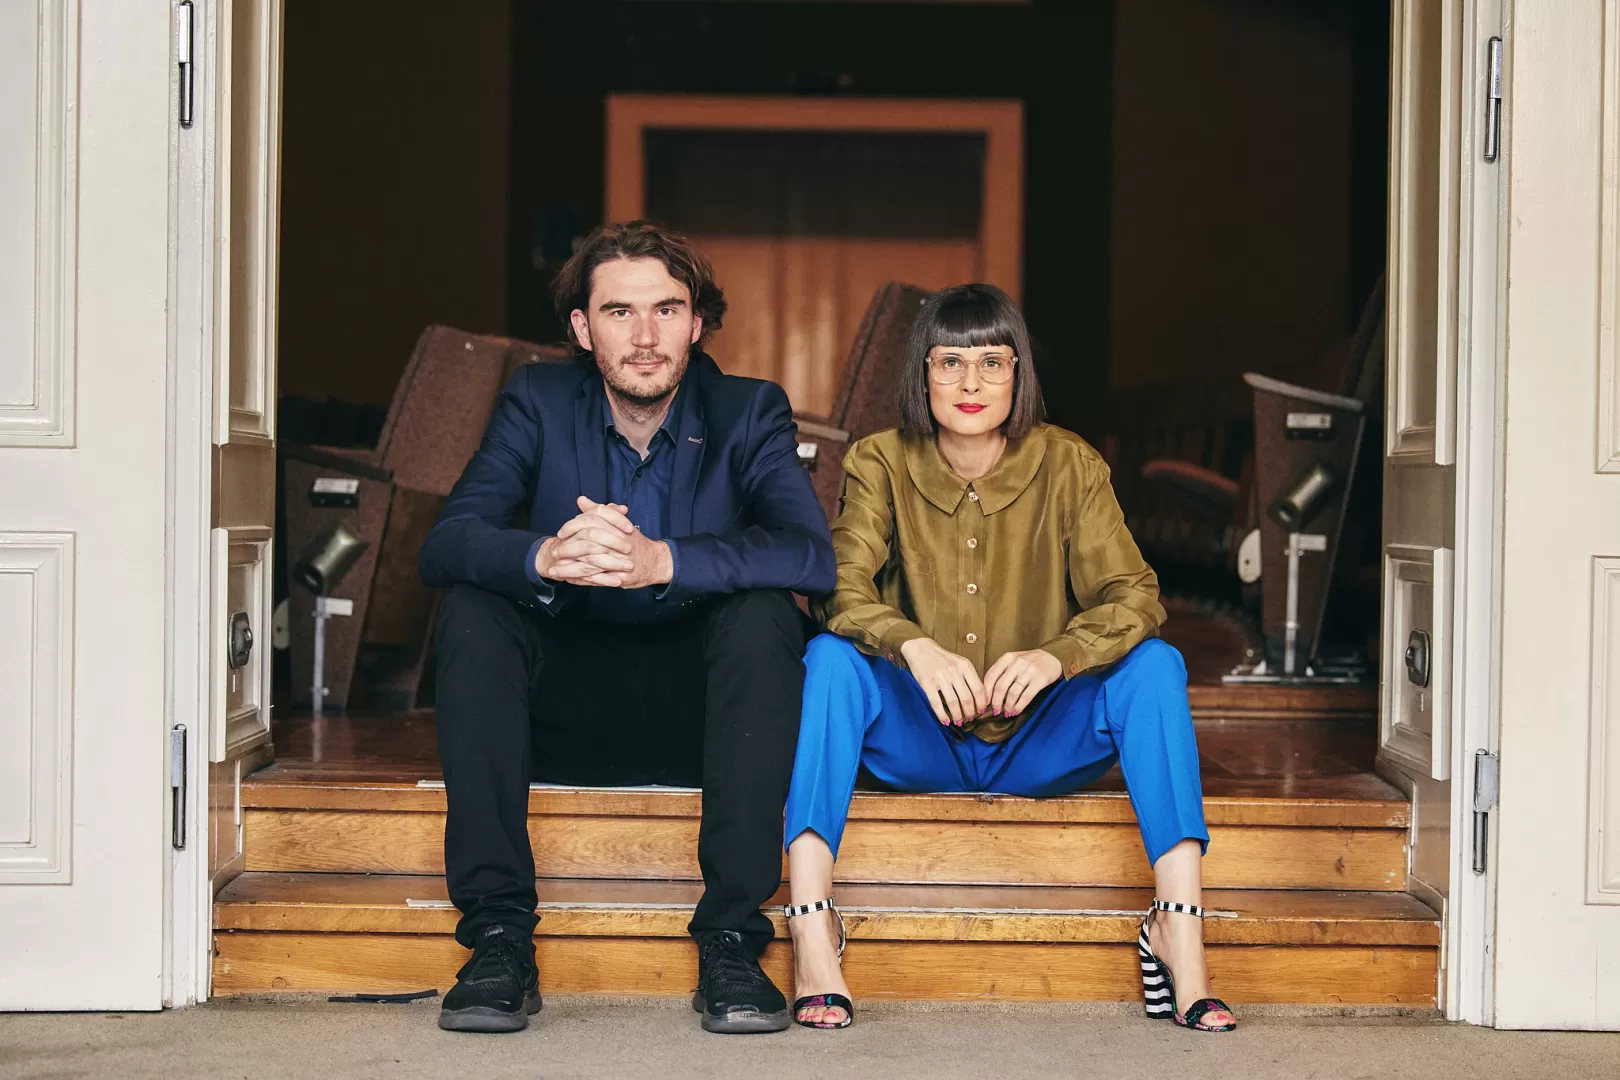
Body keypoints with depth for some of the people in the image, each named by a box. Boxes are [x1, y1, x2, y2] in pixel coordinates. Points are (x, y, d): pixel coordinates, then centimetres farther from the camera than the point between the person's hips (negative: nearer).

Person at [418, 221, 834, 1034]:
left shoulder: (750, 413, -4)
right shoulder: (539, 403, -1)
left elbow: (812, 555, -22)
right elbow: (445, 542, -16)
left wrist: (664, 562, -40)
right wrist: (544, 557, -40)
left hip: (697, 715, -1)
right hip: (565, 717, 1)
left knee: (764, 613, -29)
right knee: (471, 610, -24)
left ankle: (731, 940, -28)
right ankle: (499, 938, -27)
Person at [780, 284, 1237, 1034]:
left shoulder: (1068, 466, -2)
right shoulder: (880, 464, -3)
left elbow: (1131, 594, -13)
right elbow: (841, 586, -17)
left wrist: (1054, 656, -33)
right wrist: (914, 646, -39)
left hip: (1040, 746, 1)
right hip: (917, 743, 0)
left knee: (1153, 663, -23)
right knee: (831, 656, -27)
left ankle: (1179, 926, -31)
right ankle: (810, 924, -37)